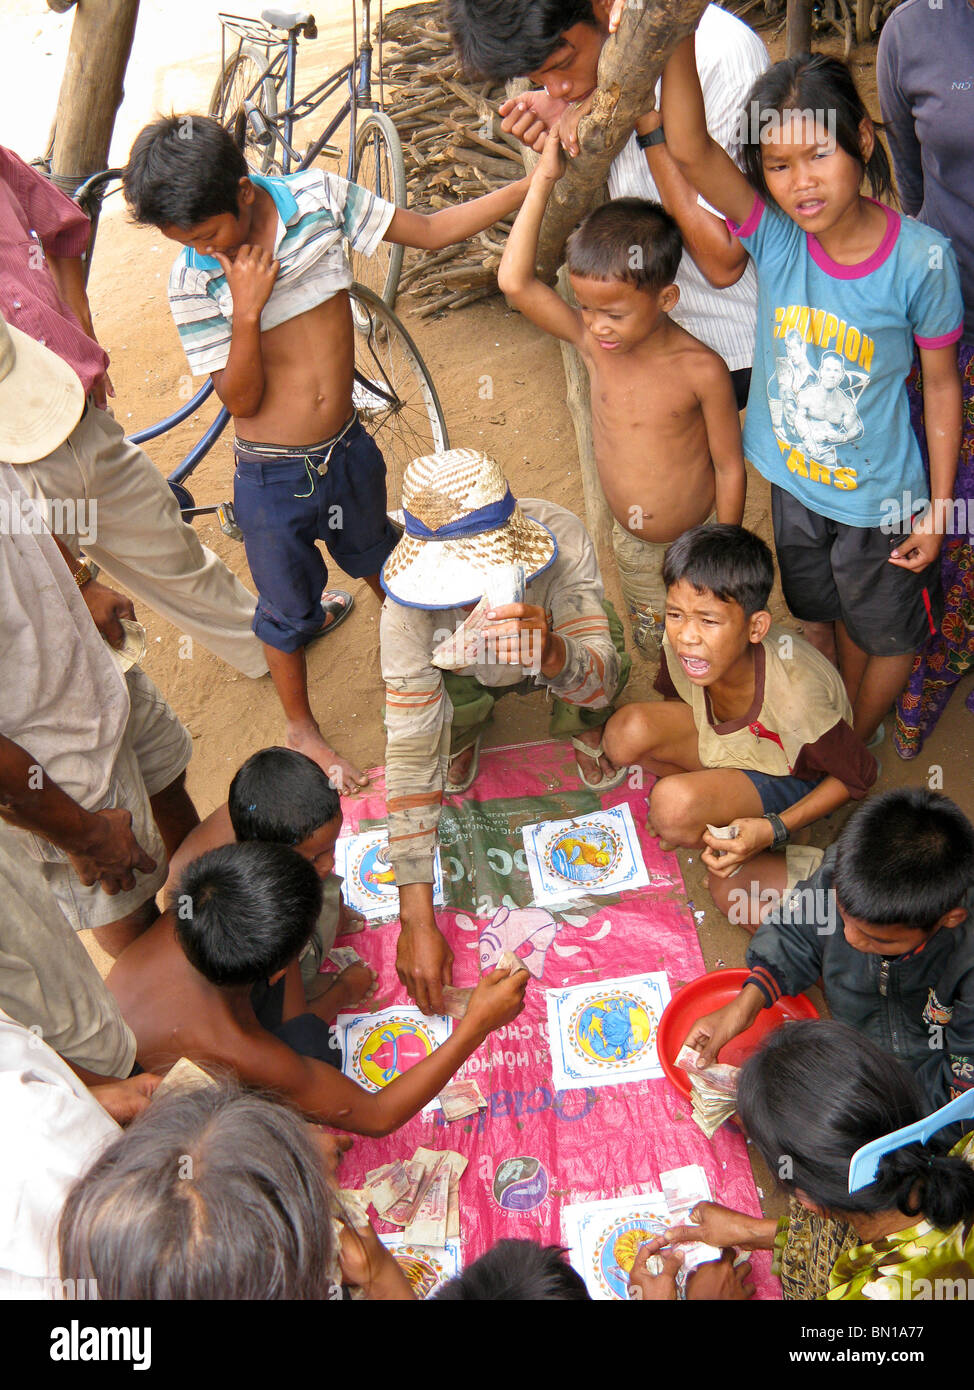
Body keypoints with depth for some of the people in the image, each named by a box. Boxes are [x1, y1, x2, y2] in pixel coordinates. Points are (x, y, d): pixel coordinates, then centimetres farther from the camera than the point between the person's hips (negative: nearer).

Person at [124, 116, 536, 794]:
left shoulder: (318, 198, -12)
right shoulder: (193, 281, -17)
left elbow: (431, 231, -5)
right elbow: (242, 400, -17)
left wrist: (532, 185, -10)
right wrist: (246, 310, -29)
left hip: (348, 448, 3)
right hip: (274, 477, -2)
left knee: (379, 560, 28)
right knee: (288, 608, 15)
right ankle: (302, 728, 39)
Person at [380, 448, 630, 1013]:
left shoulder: (560, 537, -38)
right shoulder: (408, 606, -37)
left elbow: (601, 680, -40)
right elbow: (410, 751, -36)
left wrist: (552, 655, -67)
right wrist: (417, 919, -39)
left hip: (563, 649, -1)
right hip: (462, 665, 1)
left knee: (595, 692, -33)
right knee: (446, 718, -31)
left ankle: (586, 734, 4)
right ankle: (466, 734, 7)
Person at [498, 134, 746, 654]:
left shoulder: (701, 370, -23)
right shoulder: (592, 343, -14)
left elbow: (729, 467, -13)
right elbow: (516, 282, -26)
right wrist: (545, 178, -27)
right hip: (633, 547, 4)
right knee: (655, 647, 24)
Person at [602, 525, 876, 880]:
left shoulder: (795, 697, -38)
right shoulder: (679, 644, -24)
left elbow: (859, 776, -19)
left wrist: (774, 830, -27)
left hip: (790, 774, -5)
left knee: (675, 806, -32)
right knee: (626, 730, -23)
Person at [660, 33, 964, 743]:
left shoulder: (921, 259, -21)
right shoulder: (772, 232, -16)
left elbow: (942, 385, -10)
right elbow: (688, 145, -30)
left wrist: (938, 510, -7)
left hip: (879, 498, -2)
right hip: (792, 485, 3)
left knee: (887, 636, 19)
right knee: (817, 620, 25)